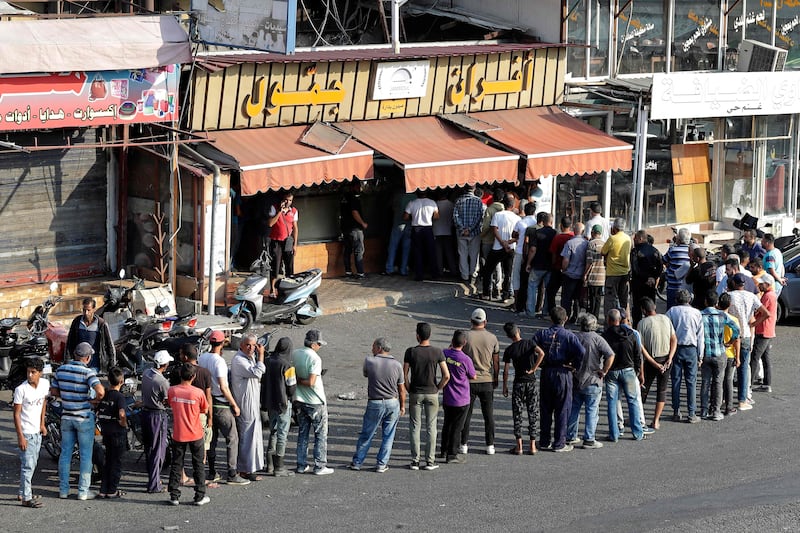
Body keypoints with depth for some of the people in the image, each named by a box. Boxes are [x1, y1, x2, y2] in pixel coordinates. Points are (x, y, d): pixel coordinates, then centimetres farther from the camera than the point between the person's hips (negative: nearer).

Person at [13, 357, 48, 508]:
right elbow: (16, 414, -15)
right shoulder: (21, 389, -18)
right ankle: (26, 498, -5)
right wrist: (20, 437, -18)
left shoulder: (44, 384, -2)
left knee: (32, 464, 15)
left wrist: (42, 424, 13)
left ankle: (24, 492, 29)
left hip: (37, 432, 7)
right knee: (28, 465, -8)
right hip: (26, 433, -7)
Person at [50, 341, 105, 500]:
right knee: (86, 455, 4)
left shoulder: (61, 370, 0)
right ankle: (83, 491, 6)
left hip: (66, 417, 5)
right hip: (84, 418, -5)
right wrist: (95, 400, -10)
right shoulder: (87, 372, -17)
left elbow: (53, 391, 9)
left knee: (65, 453, 12)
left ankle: (63, 490, 14)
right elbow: (100, 391, -29)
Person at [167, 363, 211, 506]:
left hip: (178, 435, 1)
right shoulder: (198, 393, -13)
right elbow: (204, 410, 1)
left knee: (176, 465, 11)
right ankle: (200, 496, 12)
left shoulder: (172, 391, -8)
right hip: (196, 435, -1)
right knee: (198, 465, 11)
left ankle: (174, 496, 11)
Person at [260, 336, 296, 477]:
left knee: (273, 432, 18)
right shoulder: (287, 366, -17)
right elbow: (291, 387, -15)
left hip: (269, 403, 7)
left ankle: (270, 465, 21)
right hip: (283, 404, -7)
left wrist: (264, 404, 16)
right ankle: (279, 468, 3)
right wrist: (290, 398, 8)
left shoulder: (268, 362, 3)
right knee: (282, 434, 0)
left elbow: (263, 382, 10)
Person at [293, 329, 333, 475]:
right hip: (316, 402, -6)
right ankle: (319, 467, 5)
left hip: (300, 401, 6)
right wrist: (300, 381, -10)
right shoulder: (315, 358, -20)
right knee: (321, 434, 5)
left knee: (302, 434, 14)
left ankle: (301, 465, 16)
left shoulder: (294, 354, 1)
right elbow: (311, 382, -24)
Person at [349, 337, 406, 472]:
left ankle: (357, 462, 18)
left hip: (375, 404, -1)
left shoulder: (369, 361, -10)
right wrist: (402, 406, 12)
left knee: (366, 435, 10)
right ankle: (382, 464, 11)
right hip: (393, 403, 1)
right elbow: (401, 389, 1)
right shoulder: (397, 365, -4)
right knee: (388, 436, 10)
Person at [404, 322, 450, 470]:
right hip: (432, 394, 0)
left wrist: (409, 390, 5)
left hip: (415, 394, 0)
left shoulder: (410, 352, -8)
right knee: (431, 427, 7)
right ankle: (430, 461, 7)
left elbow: (404, 375, -8)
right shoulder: (437, 352, -7)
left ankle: (415, 461, 6)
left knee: (414, 427, 7)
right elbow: (446, 376, -10)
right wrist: (438, 389, 4)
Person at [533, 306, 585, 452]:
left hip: (546, 373, 3)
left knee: (545, 409, 13)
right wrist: (575, 366, -6)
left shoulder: (542, 334, 0)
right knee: (562, 409, 5)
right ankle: (559, 444, 5)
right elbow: (581, 352, -22)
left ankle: (544, 441, 18)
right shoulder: (568, 336, -8)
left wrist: (538, 364, 3)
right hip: (563, 373, -3)